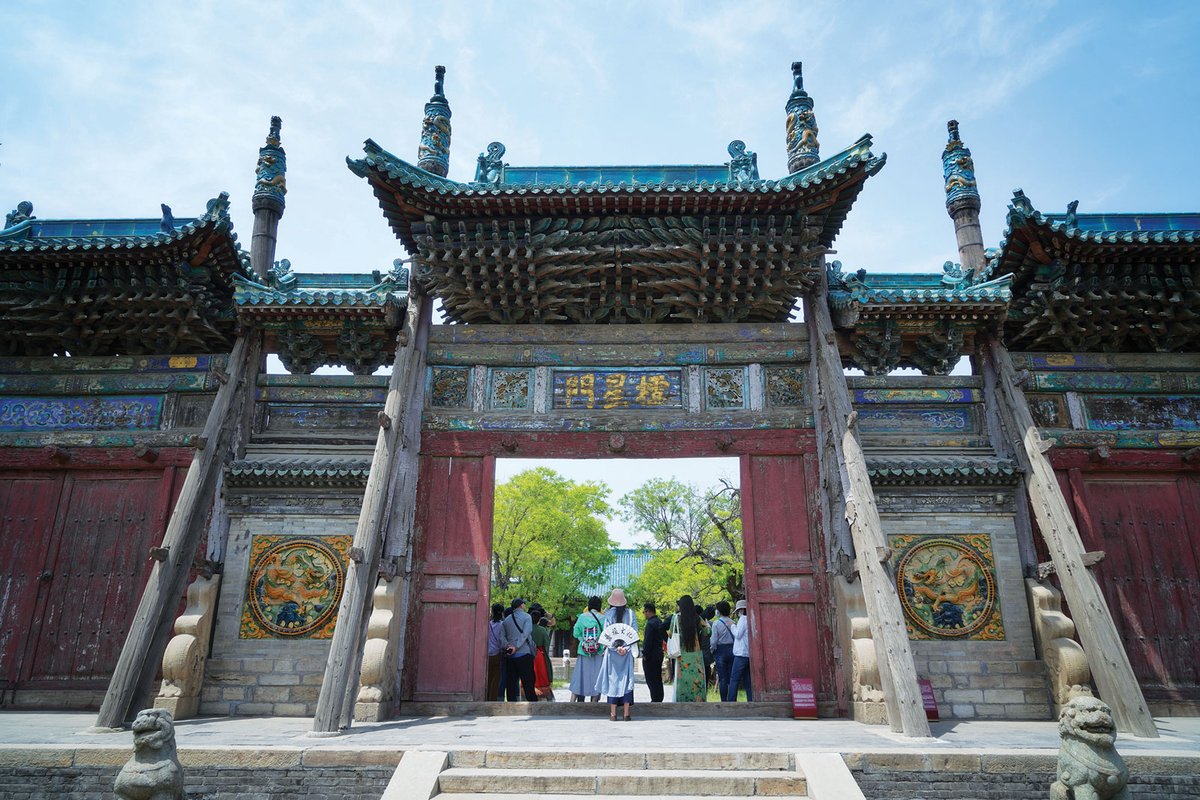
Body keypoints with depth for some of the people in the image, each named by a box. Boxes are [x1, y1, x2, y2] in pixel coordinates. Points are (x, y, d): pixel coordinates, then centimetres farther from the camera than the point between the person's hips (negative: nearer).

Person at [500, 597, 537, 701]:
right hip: (524, 654, -5)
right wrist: (516, 647, -15)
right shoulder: (526, 617, 1)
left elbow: (501, 637, 3)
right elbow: (525, 634, -13)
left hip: (510, 656, 5)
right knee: (528, 685, -4)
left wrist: (507, 646, -9)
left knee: (510, 684, 8)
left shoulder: (506, 620, 15)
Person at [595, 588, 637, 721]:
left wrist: (616, 646, -8)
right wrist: (625, 647, -5)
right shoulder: (630, 613, 1)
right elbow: (634, 631, -4)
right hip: (627, 652, 1)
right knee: (626, 679, 6)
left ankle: (613, 713, 3)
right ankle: (627, 713, 4)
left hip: (612, 651, -1)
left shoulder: (608, 614, -4)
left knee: (613, 679, 4)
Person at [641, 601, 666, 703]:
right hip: (659, 654, 9)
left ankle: (655, 700, -4)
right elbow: (665, 637, 17)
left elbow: (647, 640, -20)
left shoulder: (650, 623, -17)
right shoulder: (660, 622, 11)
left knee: (651, 680, -4)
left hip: (650, 656, -9)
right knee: (658, 679, 15)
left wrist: (645, 654, -14)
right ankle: (659, 700, 21)